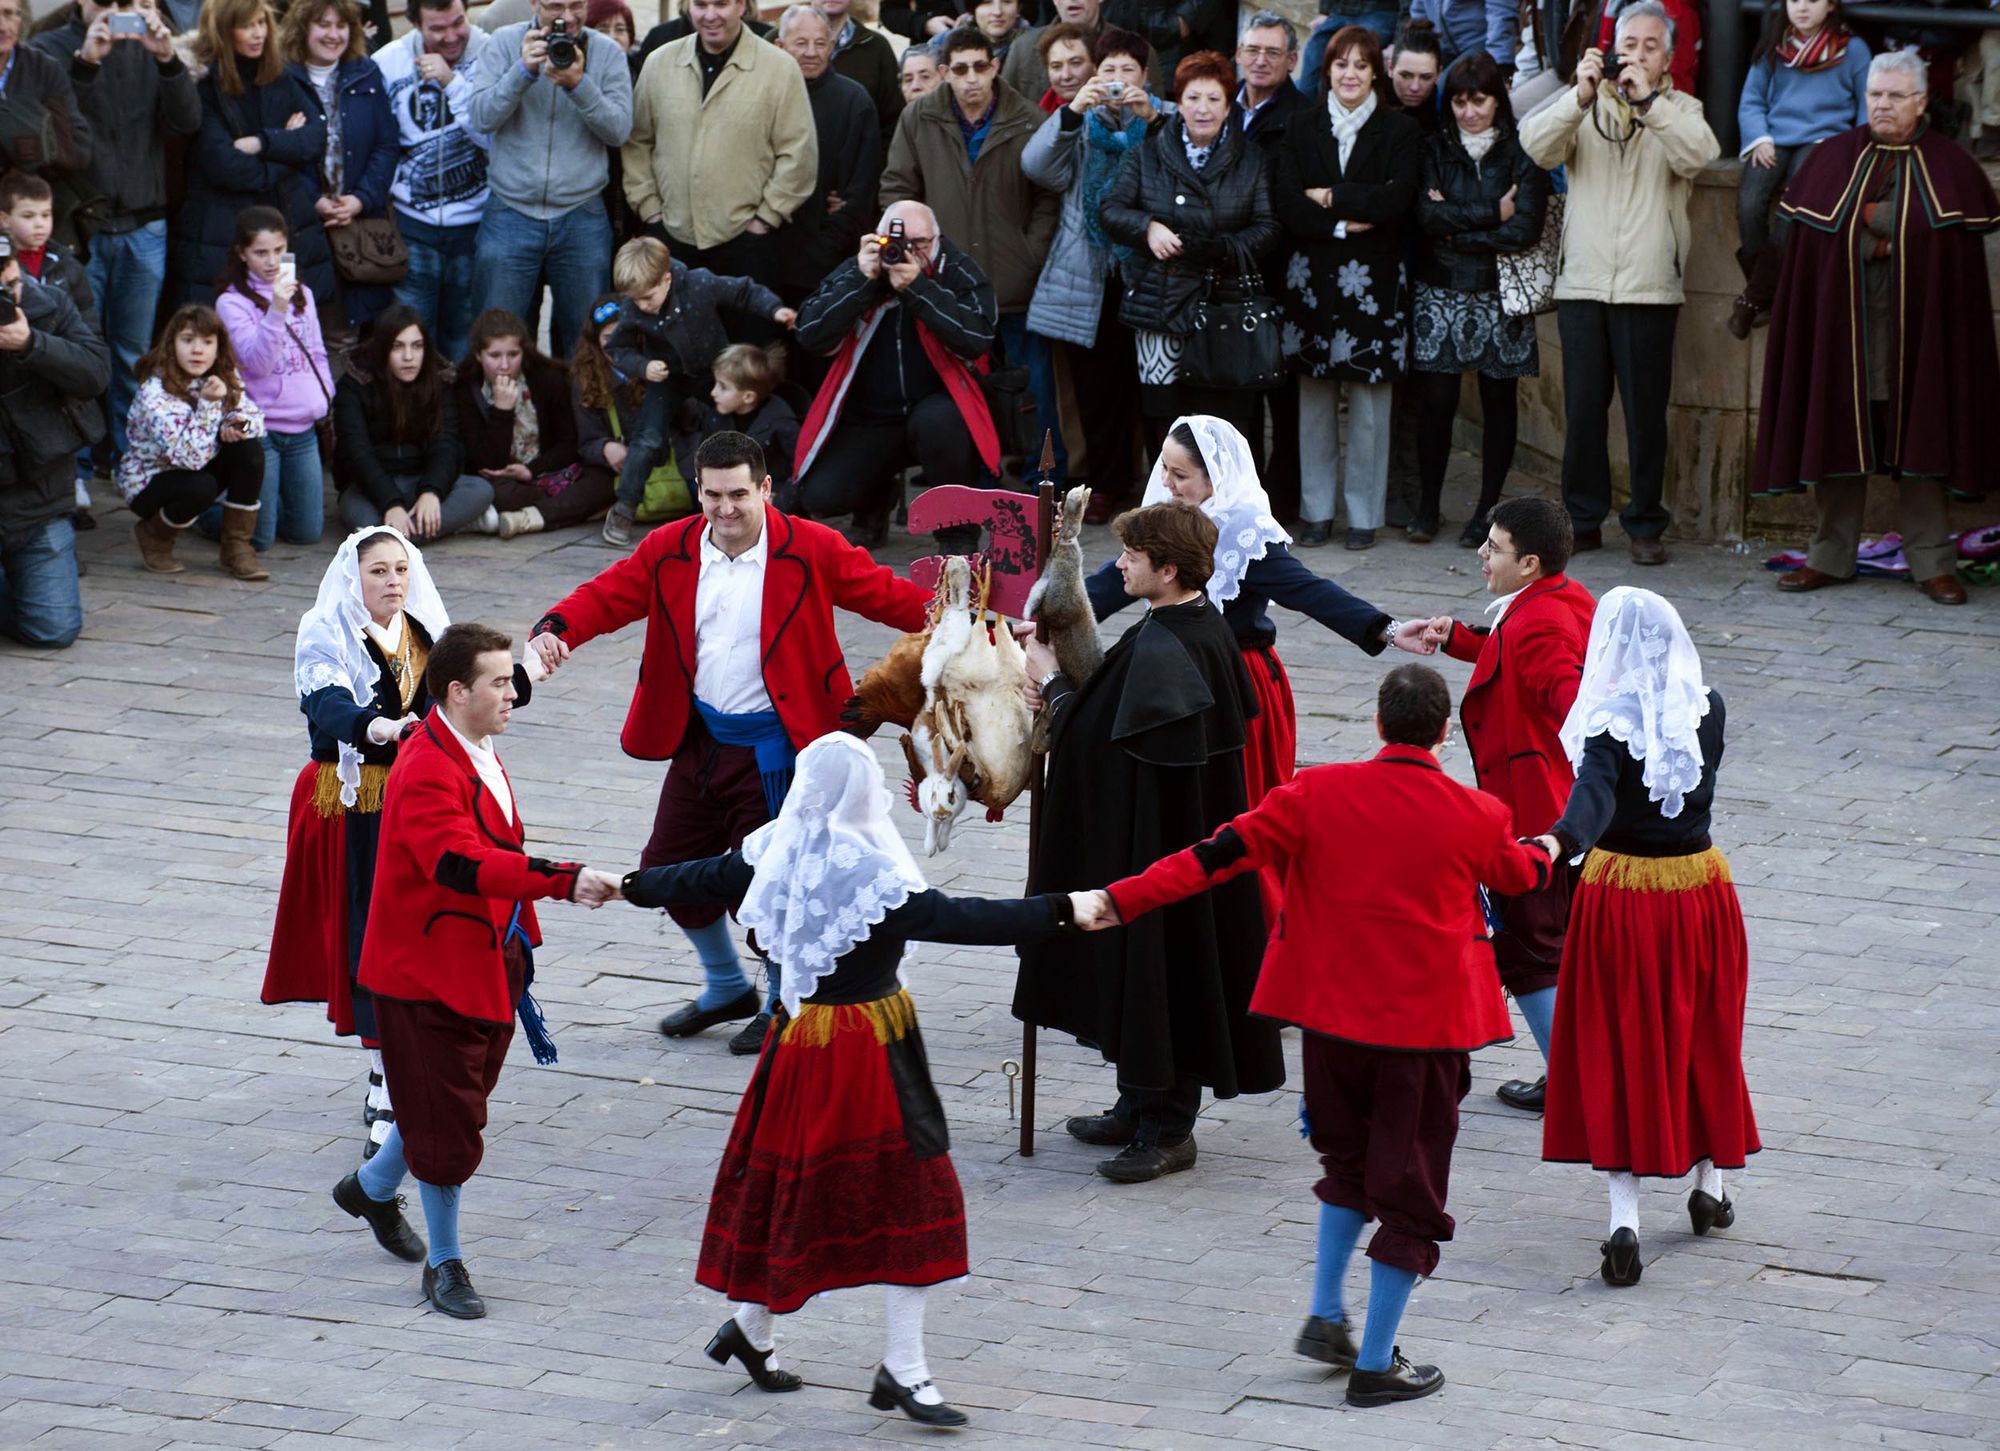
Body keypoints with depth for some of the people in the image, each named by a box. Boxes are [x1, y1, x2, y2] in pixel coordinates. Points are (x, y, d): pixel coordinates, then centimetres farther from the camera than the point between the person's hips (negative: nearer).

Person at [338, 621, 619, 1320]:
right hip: (429, 972, -9)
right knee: (447, 1120, -1)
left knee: (455, 1099, 20)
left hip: (487, 964, 9)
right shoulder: (428, 771, -25)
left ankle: (372, 1186, 45)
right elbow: (462, 863, -39)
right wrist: (564, 880, -44)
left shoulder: (478, 753, 8)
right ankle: (445, 1263, 13)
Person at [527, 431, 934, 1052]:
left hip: (773, 745, -5)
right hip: (699, 738, 5)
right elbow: (606, 596, -3)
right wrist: (556, 629, -24)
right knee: (669, 867, 13)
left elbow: (882, 593, -12)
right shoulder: (668, 551, 0)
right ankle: (727, 989, 37)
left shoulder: (811, 550, -10)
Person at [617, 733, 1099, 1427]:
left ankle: (751, 1326, 34)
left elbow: (703, 880, 14)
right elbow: (957, 920, -28)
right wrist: (1056, 912, -29)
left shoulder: (773, 856, -1)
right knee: (908, 1190, 0)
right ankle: (902, 1368, 4)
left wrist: (636, 886, 33)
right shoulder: (870, 874, -23)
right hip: (869, 1050, -8)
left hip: (797, 1037, 8)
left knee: (784, 1178, 20)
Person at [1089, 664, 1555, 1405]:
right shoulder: (1477, 817, -7)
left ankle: (1326, 1316, 21)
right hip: (1429, 1021, -2)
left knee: (1349, 1158, 26)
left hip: (1334, 1011, 2)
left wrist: (1125, 899, -4)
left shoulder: (1318, 795, -9)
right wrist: (1546, 853, 40)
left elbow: (1225, 852, -9)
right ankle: (1376, 1364, 9)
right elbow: (1519, 873, 15)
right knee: (1409, 1184, 7)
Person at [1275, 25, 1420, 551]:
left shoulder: (1399, 132, 4)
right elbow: (1286, 203, -2)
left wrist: (1330, 197, -8)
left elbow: (1396, 199, -10)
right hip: (1311, 276, 2)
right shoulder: (1304, 131, 9)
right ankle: (1315, 510, 11)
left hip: (1372, 279, -2)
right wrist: (1342, 225, -13)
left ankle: (1364, 515, 4)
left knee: (1368, 398, -2)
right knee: (1314, 396, 4)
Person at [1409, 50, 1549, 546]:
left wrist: (1457, 227, -8)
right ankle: (1428, 505, 9)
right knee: (1435, 400, -2)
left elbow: (1525, 230, -11)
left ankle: (1488, 509, 11)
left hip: (1499, 297, -1)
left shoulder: (1520, 154, 0)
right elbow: (1427, 215, -8)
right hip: (1440, 295, 1)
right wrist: (1492, 215, -12)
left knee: (1498, 402, 3)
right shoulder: (1435, 151, 7)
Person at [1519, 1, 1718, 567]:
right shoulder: (1586, 106, 9)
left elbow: (1698, 153, -14)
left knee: (1646, 409, 0)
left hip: (1649, 287, -1)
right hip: (1582, 284, 1)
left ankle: (1645, 524, 8)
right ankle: (1584, 518, 15)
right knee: (1582, 408, 5)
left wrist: (1647, 100, -23)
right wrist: (1579, 97, -23)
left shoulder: (1679, 110, 7)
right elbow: (1536, 145, -8)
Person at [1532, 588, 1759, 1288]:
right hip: (1699, 885, 4)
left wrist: (1562, 839, -55)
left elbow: (1595, 793, -36)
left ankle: (1624, 1218, -9)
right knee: (1700, 1038, 21)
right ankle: (1708, 1184, 36)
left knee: (1620, 1051, 0)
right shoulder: (1707, 711, -2)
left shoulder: (1611, 725, -18)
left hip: (1622, 894, -4)